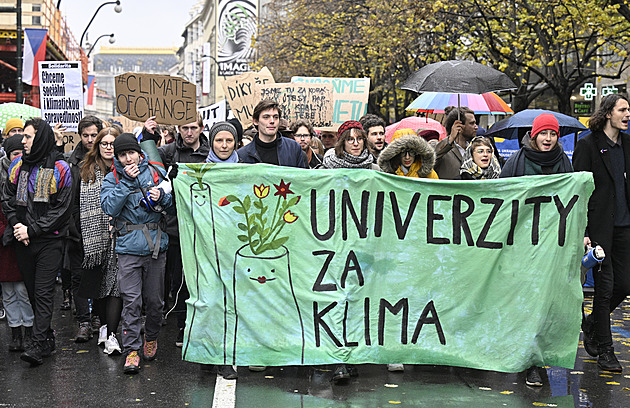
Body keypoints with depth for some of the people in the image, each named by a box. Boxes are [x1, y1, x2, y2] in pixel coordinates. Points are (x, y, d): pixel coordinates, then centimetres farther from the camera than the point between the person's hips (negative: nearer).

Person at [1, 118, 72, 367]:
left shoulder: (59, 169, -6)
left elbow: (61, 208, -9)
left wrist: (32, 230, -13)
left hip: (49, 241, -5)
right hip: (23, 241, 5)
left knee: (44, 292, -8)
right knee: (32, 291, 10)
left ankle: (38, 345, -11)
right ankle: (48, 338, 21)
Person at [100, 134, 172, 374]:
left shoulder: (155, 173, 7)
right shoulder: (112, 179, 5)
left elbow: (172, 202, 13)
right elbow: (110, 208, -9)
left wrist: (161, 197, -9)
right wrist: (127, 182, -14)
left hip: (156, 244, 1)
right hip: (128, 247, -1)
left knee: (154, 299, 9)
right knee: (131, 301, -6)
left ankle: (151, 338, 31)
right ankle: (131, 350, 0)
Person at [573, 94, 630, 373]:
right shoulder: (588, 145, -6)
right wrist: (582, 231, -14)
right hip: (599, 225, -6)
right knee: (605, 285, -3)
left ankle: (592, 324, 31)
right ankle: (604, 350, 8)